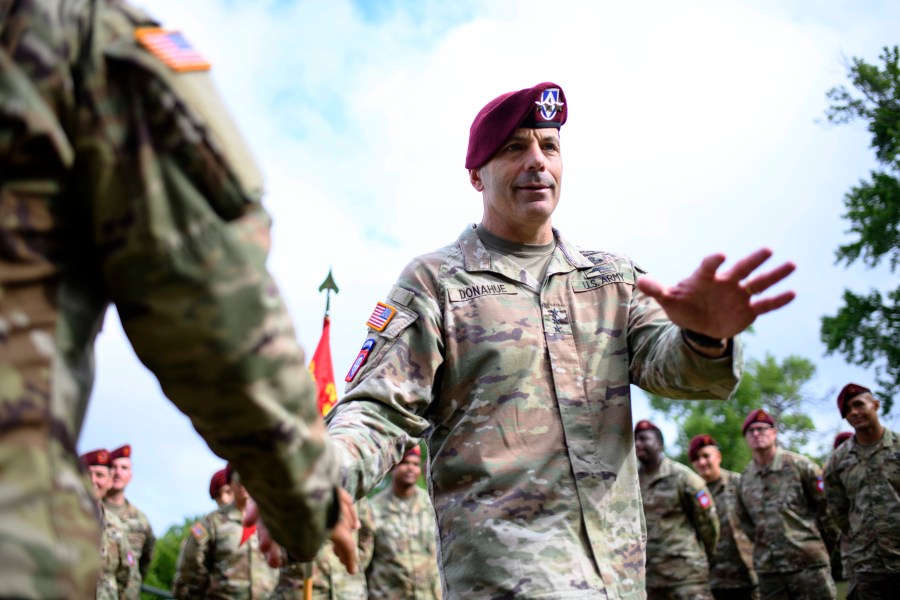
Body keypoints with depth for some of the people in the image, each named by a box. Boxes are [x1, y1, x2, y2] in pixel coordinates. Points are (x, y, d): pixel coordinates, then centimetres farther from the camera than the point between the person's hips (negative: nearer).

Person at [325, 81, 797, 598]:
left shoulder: (615, 277, 16)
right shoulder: (434, 281, 4)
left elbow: (665, 363, 0)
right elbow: (382, 414, -2)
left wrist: (706, 338, -24)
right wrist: (321, 473, -24)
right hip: (501, 557, -4)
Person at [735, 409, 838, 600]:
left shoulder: (799, 465, -3)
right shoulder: (744, 479, 10)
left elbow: (826, 506, 1)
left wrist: (825, 546, 5)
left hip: (808, 563, -4)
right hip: (768, 569, 4)